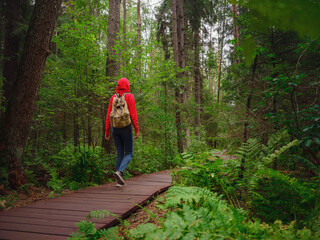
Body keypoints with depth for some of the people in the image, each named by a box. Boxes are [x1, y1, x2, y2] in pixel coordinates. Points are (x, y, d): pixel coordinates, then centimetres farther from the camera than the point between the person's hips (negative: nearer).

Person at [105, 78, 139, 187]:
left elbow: (108, 115, 7)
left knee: (120, 153, 11)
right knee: (129, 154, 5)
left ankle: (119, 180, 7)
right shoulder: (129, 96, -3)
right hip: (126, 127, -4)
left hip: (115, 128, 4)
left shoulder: (113, 97, 9)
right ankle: (119, 171, -21)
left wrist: (107, 131, 11)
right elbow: (133, 114, -10)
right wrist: (137, 129, -8)